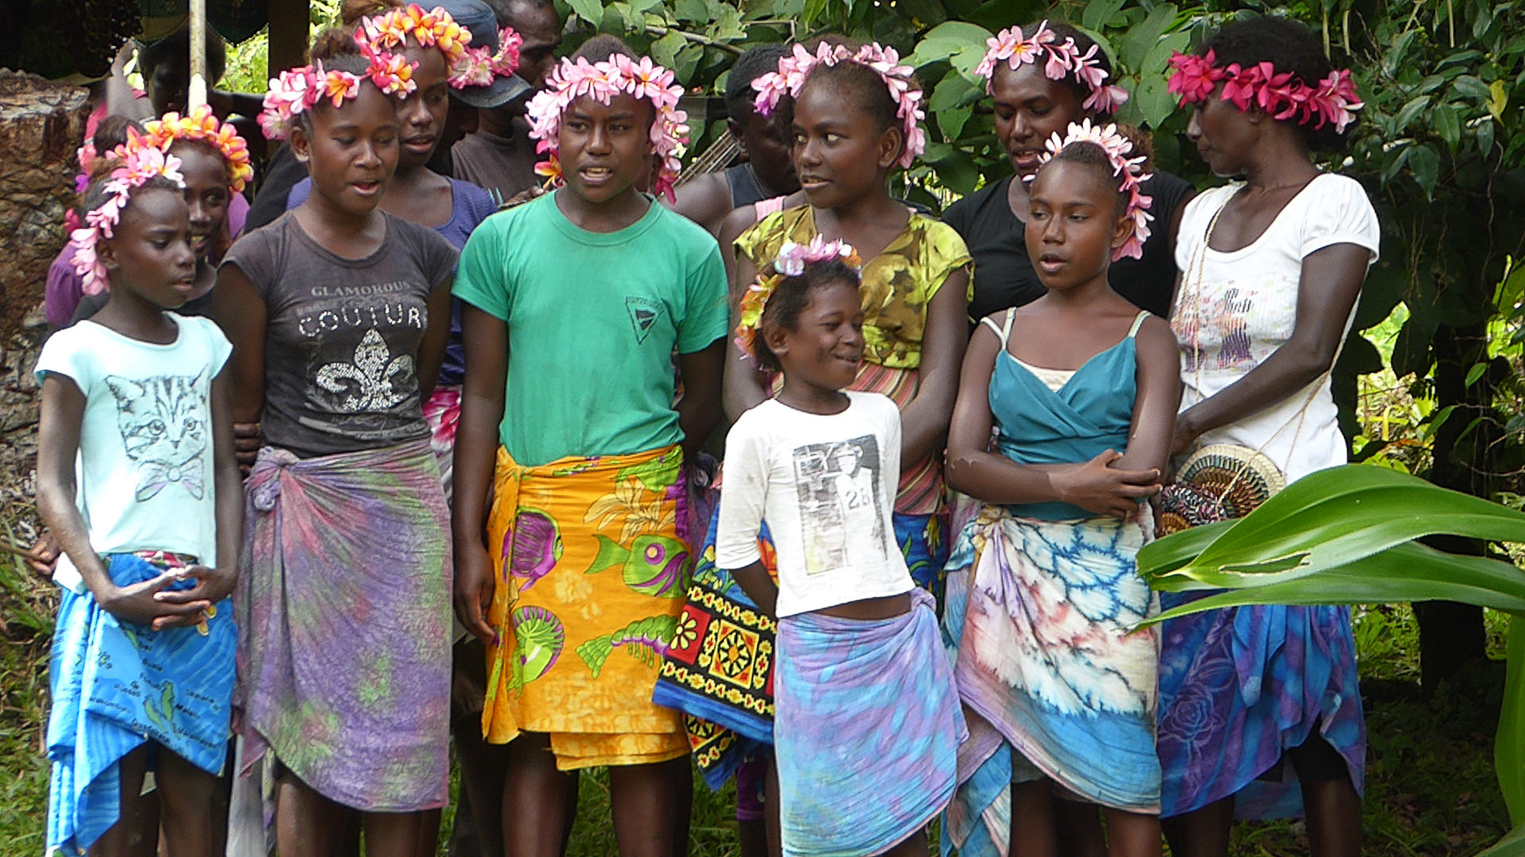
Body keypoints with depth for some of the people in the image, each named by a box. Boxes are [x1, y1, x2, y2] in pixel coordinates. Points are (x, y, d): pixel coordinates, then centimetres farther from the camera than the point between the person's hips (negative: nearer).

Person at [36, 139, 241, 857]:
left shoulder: (204, 342, 11)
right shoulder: (78, 351, -3)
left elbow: (225, 468, 12)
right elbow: (54, 487, -5)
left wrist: (226, 570, -3)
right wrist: (108, 592, -16)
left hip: (200, 602, 4)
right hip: (114, 601, -4)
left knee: (191, 796, 6)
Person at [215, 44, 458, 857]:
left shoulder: (426, 254, 8)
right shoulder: (259, 260, -3)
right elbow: (242, 406, 2)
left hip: (409, 504, 3)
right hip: (303, 503, -3)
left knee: (408, 728, 2)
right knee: (311, 736, -1)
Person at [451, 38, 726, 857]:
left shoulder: (689, 252, 3)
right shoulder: (502, 241, 5)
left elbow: (703, 398, 10)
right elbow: (483, 395, 6)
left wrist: (641, 471, 1)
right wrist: (470, 541, 2)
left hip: (642, 512, -1)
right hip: (527, 506, 1)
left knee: (647, 729, -4)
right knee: (533, 725, 3)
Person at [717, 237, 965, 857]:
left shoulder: (880, 414, 10)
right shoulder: (758, 432, -5)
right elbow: (734, 550, 0)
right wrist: (792, 618, 4)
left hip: (902, 631, 4)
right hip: (816, 645, -4)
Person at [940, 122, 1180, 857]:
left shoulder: (1145, 339, 2)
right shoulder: (997, 335, 10)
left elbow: (1139, 476, -11)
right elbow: (962, 463, -2)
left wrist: (1016, 477, -4)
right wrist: (1065, 482, -15)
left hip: (1109, 577, -3)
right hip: (1004, 573, 3)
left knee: (1123, 774, -8)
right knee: (1021, 773, 5)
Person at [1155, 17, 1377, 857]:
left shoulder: (1332, 202, -3)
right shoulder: (1204, 213, 16)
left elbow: (1309, 352, -13)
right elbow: (1171, 348, 12)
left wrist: (1189, 426, -15)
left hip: (1286, 498, -6)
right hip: (1190, 496, 6)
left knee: (1309, 720, -6)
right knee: (1188, 710, 3)